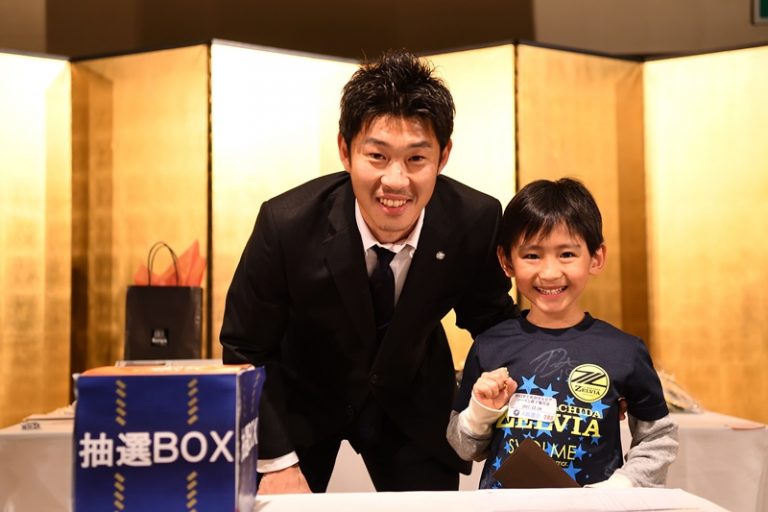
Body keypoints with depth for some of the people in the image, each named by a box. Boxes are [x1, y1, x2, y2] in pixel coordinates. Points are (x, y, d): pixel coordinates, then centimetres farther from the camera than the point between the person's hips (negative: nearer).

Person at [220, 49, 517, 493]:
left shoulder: (477, 221, -23)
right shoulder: (287, 224, -28)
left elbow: (490, 318, -3)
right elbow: (245, 351, -16)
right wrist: (276, 464, -17)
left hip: (413, 404, 2)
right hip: (300, 398, -1)